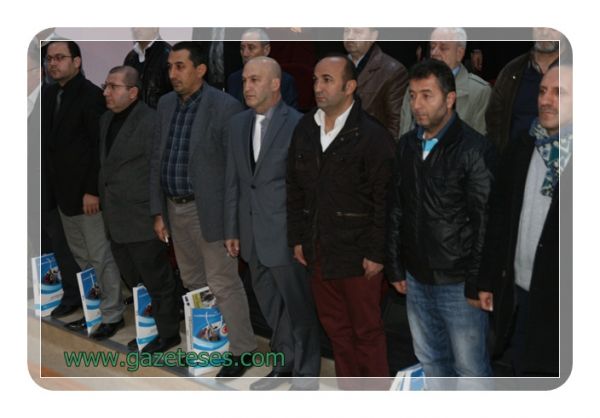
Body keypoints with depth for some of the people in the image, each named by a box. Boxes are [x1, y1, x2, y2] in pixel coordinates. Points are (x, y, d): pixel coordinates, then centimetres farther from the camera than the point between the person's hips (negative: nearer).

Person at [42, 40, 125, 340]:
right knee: (81, 257, 15)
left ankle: (112, 315, 14)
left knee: (100, 256, 2)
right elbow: (50, 141, 12)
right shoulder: (49, 95, 10)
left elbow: (101, 146, -16)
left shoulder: (90, 94, -12)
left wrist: (92, 190, -19)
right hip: (64, 191, 7)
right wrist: (54, 186, 6)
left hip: (86, 191, -7)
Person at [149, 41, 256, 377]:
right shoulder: (166, 104, 5)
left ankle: (242, 350, 14)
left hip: (211, 211, -7)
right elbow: (159, 160, 9)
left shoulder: (226, 106, -15)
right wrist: (159, 213, 8)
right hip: (176, 210, 7)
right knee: (193, 282, 17)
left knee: (223, 284, 0)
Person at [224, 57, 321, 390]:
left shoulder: (298, 124, -13)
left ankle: (306, 373, 25)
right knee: (271, 307, 18)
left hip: (286, 234, -6)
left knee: (299, 308, 8)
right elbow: (233, 181, 11)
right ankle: (285, 366, 35)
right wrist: (232, 230, 11)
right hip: (253, 235, 6)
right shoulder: (238, 124, 7)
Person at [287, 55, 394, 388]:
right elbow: (295, 189, 12)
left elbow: (386, 201, -12)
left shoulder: (372, 135, -12)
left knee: (367, 331, 7)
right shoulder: (304, 129, 6)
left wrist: (376, 253, -13)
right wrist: (297, 239, 10)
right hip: (318, 251, 6)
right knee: (335, 328, 16)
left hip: (357, 254, -5)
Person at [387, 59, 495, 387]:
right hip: (417, 279, 6)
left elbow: (486, 223, -14)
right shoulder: (407, 145, 5)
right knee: (430, 359, 19)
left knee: (470, 366, 4)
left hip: (458, 283, -6)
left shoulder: (475, 149, -13)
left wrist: (476, 284, -14)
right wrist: (395, 268, 11)